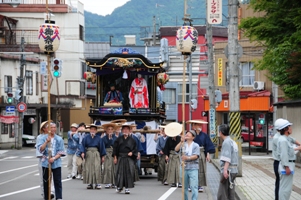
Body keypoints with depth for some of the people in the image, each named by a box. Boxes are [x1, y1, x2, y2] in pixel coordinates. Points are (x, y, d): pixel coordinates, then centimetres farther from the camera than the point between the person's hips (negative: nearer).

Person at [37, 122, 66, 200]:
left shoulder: (59, 139, 5)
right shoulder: (43, 138, 4)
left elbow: (61, 152, 1)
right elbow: (40, 149, -7)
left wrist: (54, 158, -13)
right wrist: (47, 141, -19)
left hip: (56, 163, -1)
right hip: (46, 163, 1)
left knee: (57, 181, -4)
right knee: (46, 181, 7)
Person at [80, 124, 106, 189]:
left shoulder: (98, 138, 5)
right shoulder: (86, 137, 6)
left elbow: (102, 147, 8)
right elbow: (83, 145, 3)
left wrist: (103, 156, 5)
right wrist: (82, 152, -13)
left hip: (96, 154, -1)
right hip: (88, 154, 1)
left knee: (97, 169, -10)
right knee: (88, 169, -1)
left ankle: (97, 183, -7)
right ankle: (90, 183, 5)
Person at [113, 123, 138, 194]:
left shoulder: (132, 140, 6)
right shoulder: (119, 139, 6)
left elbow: (135, 148, 8)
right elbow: (115, 148, 7)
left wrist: (132, 152, -11)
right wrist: (115, 157, 0)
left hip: (129, 158, -1)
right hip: (120, 157, 1)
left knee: (129, 172, -4)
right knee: (119, 172, 2)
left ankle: (127, 187, 2)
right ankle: (119, 186, 17)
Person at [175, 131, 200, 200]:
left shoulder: (195, 145, 3)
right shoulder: (183, 144, 11)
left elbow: (196, 156, -8)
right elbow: (176, 149, -7)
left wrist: (188, 158, -25)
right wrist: (181, 142, -19)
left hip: (193, 168, -4)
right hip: (184, 168, 4)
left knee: (194, 186, -12)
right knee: (184, 186, 11)